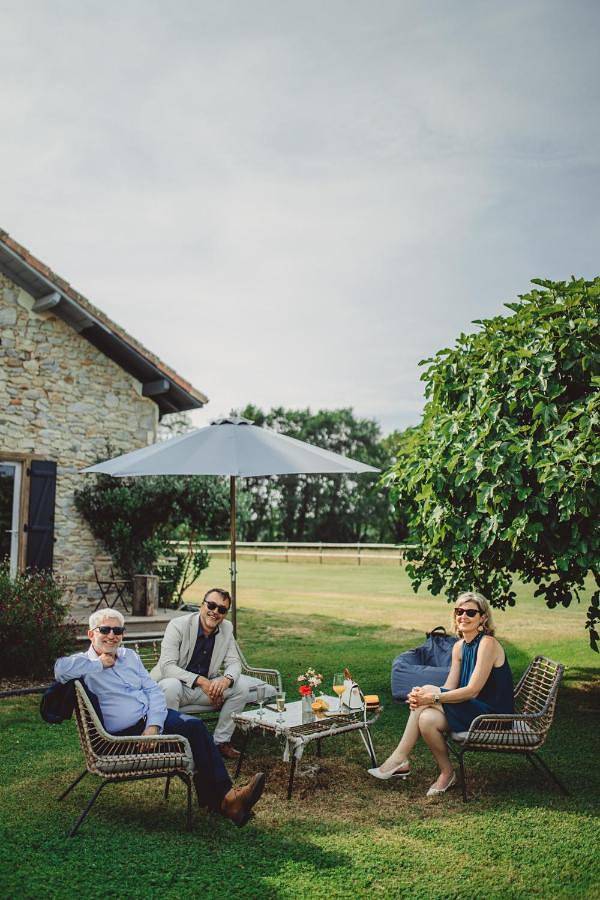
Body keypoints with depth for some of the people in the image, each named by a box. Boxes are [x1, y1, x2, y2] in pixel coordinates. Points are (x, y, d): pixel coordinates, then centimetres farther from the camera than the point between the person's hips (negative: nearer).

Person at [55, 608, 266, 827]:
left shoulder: (129, 656, 18)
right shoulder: (85, 664, -1)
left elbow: (153, 690, 10)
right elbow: (61, 669, -26)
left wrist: (154, 725, -8)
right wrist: (100, 664, -11)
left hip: (153, 718, 6)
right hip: (123, 733, -6)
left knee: (194, 726, -23)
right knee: (190, 733, -24)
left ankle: (224, 795, -24)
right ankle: (219, 800, -16)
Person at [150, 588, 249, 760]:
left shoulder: (227, 628, -2)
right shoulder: (178, 625, -17)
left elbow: (234, 662, 1)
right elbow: (167, 666, -23)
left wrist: (226, 679, -24)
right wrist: (200, 680, -33)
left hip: (206, 686, 5)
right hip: (176, 685, -5)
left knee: (241, 685, -13)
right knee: (170, 686, -37)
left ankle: (221, 741, -1)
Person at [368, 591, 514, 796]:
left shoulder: (488, 644, -15)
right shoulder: (459, 647, 9)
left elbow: (472, 690, -21)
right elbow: (449, 688, 4)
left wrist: (432, 697, -22)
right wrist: (421, 697, -16)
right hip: (471, 711, 7)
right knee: (427, 719, -19)